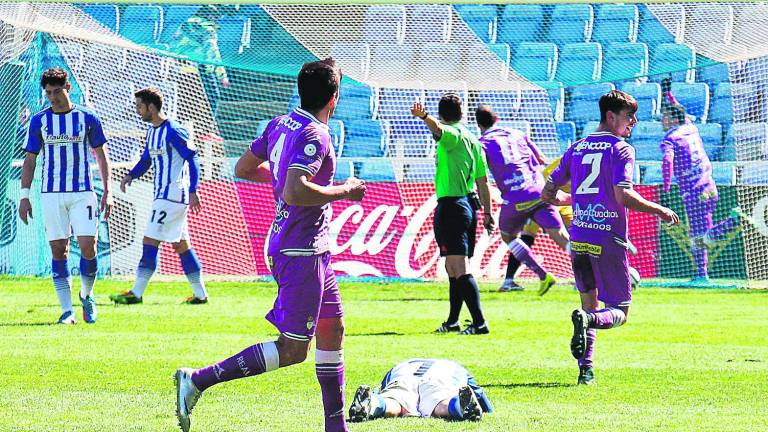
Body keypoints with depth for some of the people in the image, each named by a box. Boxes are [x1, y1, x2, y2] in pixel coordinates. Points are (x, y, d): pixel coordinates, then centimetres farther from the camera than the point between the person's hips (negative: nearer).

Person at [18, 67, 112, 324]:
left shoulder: (87, 118, 2)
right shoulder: (39, 121, 5)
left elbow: (101, 156, 8)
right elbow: (30, 160, 10)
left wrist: (108, 192, 2)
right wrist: (24, 196, 3)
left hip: (83, 193, -1)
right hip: (51, 195, 1)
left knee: (88, 247, -10)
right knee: (59, 252, -1)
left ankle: (86, 296, 17)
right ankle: (67, 311, 3)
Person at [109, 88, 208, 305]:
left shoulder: (173, 132, -15)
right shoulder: (152, 132, 14)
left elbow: (192, 159, -17)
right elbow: (146, 160, 23)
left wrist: (193, 191, -22)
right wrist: (131, 175, 3)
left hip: (172, 196, -10)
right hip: (163, 195, 10)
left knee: (150, 242, -10)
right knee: (181, 245, 12)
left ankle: (136, 293, -10)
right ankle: (200, 294, 16)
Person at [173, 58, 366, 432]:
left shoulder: (280, 125, 7)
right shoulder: (315, 136, -19)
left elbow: (243, 169, 16)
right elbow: (294, 193, -31)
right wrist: (344, 191, -17)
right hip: (301, 252, -10)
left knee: (332, 329, 18)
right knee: (293, 349, -8)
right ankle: (198, 380, -11)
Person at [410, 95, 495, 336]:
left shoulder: (453, 135, -9)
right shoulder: (472, 140, 16)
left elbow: (438, 129, -35)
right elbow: (483, 182, 18)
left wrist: (424, 117, -54)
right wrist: (487, 213, 22)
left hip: (451, 206, -9)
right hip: (469, 205, 9)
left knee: (459, 270, -13)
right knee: (453, 268, 20)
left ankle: (479, 322, -22)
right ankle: (452, 322, 30)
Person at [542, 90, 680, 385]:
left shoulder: (576, 148, 13)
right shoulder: (621, 149, -6)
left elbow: (547, 194, 16)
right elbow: (623, 196, -19)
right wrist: (660, 211, -7)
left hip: (578, 237, 6)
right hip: (608, 239, -6)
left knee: (590, 305, 18)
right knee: (619, 311, 2)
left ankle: (585, 369, 6)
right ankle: (588, 319, -30)